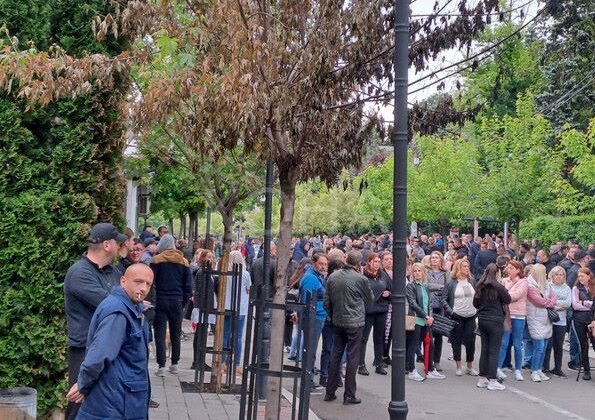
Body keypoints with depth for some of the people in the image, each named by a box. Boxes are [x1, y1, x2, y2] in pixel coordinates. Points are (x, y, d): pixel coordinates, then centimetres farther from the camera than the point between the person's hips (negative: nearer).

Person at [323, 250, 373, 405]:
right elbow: (370, 299, 2)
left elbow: (327, 301, 5)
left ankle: (330, 392, 18)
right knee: (352, 358, 1)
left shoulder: (332, 277, 0)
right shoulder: (360, 279, -14)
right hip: (355, 322, -5)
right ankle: (349, 395, 4)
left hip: (337, 322, 5)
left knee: (336, 355, 13)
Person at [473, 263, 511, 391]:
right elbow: (508, 300, -7)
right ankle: (492, 381, 0)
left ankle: (482, 379, 18)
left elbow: (475, 303, 9)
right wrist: (504, 290, 8)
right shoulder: (498, 287, -14)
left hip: (482, 319, 6)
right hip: (495, 320, -6)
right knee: (494, 351, -1)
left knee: (484, 350, 13)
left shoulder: (480, 287, 3)